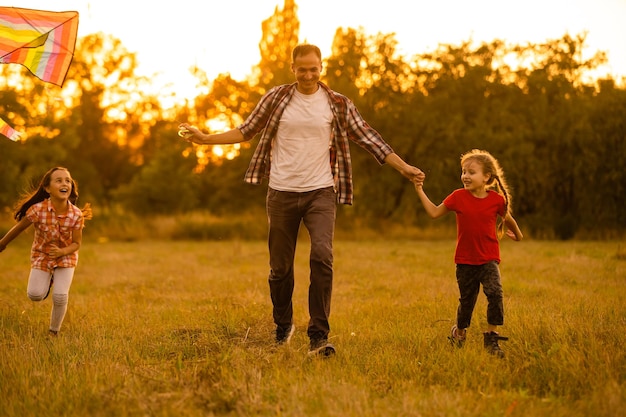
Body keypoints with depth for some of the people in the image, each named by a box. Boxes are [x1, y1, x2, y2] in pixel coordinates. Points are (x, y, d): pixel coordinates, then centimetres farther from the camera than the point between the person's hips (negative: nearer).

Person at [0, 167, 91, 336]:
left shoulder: (76, 215, -23)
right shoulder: (38, 210, -26)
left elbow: (76, 244, -13)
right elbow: (18, 228, -10)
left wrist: (61, 252, -33)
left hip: (66, 256, 0)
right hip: (41, 255, 0)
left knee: (60, 297, -12)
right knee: (35, 295, -10)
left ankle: (54, 332, 13)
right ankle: (47, 281, 26)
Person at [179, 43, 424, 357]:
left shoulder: (338, 104, 3)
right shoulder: (276, 98, 4)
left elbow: (367, 138, 4)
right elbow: (247, 130, 12)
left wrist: (403, 167, -2)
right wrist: (205, 138, 6)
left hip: (320, 192, -1)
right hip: (282, 193, 1)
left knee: (322, 257, -20)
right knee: (280, 267, 7)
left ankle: (318, 336, -17)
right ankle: (283, 326, 31)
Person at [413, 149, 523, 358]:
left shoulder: (496, 199, -7)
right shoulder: (458, 197, -5)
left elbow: (508, 219, 13)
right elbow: (434, 212, 3)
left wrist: (517, 234, 29)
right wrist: (420, 191, 0)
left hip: (488, 258, -1)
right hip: (465, 260, 1)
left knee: (494, 292, -22)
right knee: (467, 300, 12)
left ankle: (491, 338, -13)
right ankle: (459, 332, 38)